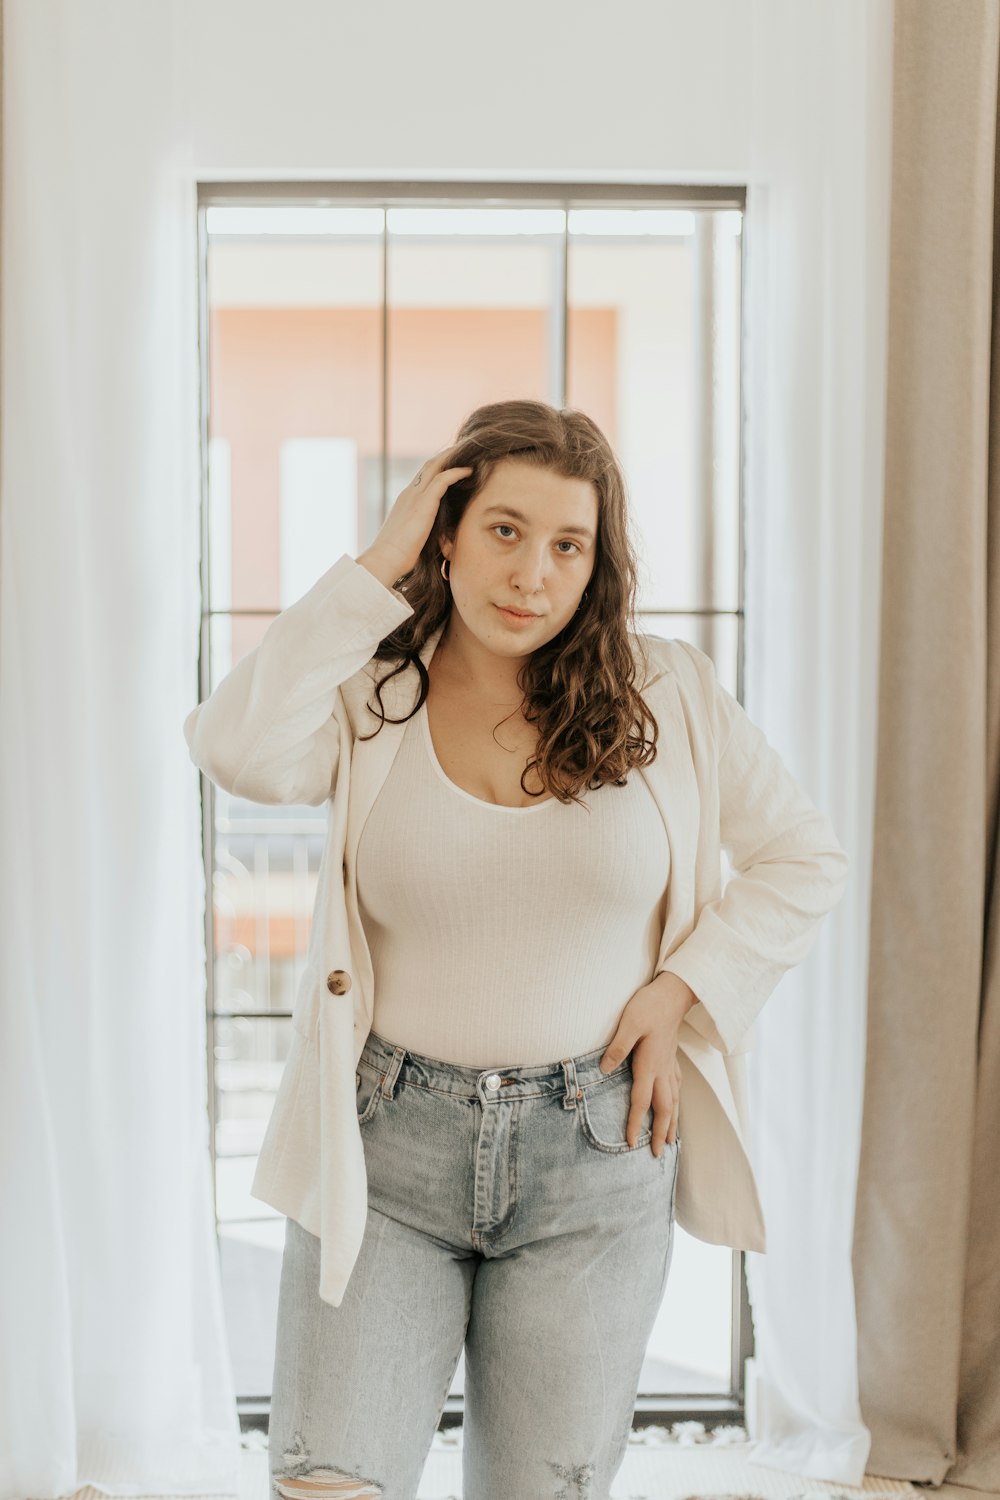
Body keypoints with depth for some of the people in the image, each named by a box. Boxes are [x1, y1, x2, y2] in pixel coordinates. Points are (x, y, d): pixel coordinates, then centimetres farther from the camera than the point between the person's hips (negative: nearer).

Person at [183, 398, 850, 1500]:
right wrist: (375, 567, -15)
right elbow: (241, 751, -24)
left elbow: (806, 860, 9)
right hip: (385, 1152, -1)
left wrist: (685, 991, -3)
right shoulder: (370, 696, -2)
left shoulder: (665, 695, 1)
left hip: (592, 1158, 1)